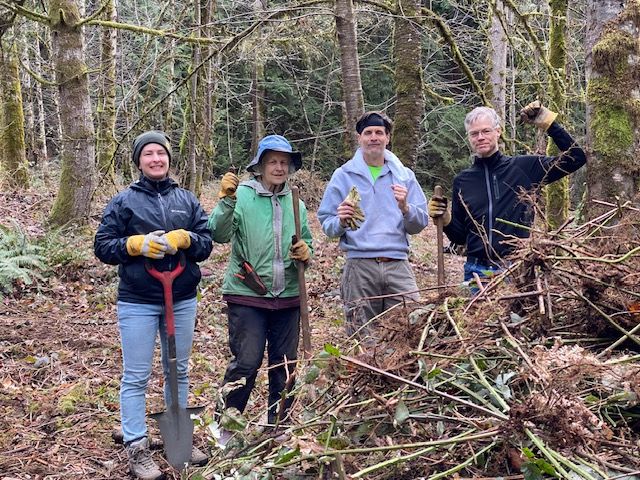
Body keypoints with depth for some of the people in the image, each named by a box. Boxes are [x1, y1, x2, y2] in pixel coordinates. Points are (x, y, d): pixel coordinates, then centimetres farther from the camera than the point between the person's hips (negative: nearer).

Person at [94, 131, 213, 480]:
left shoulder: (187, 200, 8)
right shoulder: (123, 201, 0)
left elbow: (206, 243, 5)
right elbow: (102, 246, -2)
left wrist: (184, 239, -15)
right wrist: (137, 244, -17)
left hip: (182, 300, 4)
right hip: (138, 303, -3)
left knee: (179, 372, 14)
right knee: (136, 378, 0)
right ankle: (136, 448, 9)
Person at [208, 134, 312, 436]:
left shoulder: (296, 204, 11)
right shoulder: (242, 196, -5)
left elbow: (307, 244, 20)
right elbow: (219, 235, -17)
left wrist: (306, 253, -3)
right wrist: (226, 201, -31)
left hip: (287, 298, 5)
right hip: (246, 297, -5)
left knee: (285, 366, 11)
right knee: (245, 363, -6)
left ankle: (279, 425, 27)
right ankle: (226, 428, 11)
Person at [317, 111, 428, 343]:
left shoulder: (404, 175, 12)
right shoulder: (343, 176, 8)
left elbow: (420, 224, 9)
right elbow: (326, 225, 5)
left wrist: (405, 208, -10)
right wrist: (341, 221, -15)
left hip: (398, 265, 1)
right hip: (360, 265, -1)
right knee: (362, 340, 1)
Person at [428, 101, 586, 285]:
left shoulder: (523, 167, 1)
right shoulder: (462, 180, 8)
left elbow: (576, 158, -2)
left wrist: (547, 122, -6)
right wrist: (444, 218, -7)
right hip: (477, 270, 2)